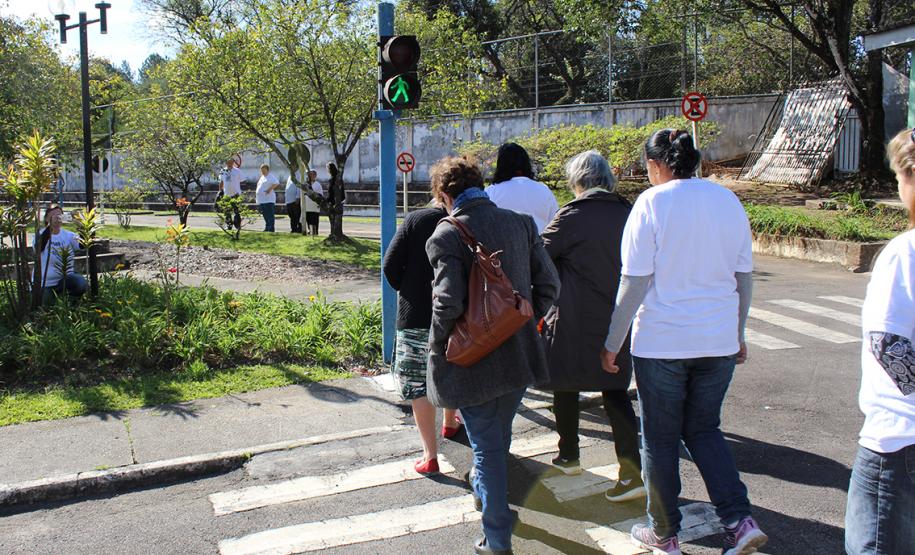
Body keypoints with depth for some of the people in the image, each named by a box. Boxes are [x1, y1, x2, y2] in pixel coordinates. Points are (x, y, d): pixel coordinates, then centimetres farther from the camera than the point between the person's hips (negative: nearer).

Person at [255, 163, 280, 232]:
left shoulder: (271, 176, -5)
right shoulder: (262, 177, 22)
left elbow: (276, 183, -19)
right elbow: (259, 187, 32)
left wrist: (270, 189, -26)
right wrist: (256, 193, 18)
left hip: (268, 200, -9)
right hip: (261, 200, 9)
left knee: (270, 215, -10)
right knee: (265, 215, 13)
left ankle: (271, 229, -10)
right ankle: (267, 228, 19)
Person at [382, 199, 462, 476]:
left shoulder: (415, 220, -8)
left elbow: (390, 264, -10)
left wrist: (405, 291, 7)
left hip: (416, 317, -2)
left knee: (417, 383, 6)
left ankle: (430, 455, 4)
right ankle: (450, 423, 47)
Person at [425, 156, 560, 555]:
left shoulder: (447, 235, -15)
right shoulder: (521, 224, 1)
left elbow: (448, 303, -22)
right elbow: (548, 286, 2)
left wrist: (437, 350, -7)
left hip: (473, 360, -5)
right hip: (520, 355, 6)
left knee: (487, 447, 8)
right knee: (500, 435, 27)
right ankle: (485, 489, 53)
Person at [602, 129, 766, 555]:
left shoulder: (653, 203, -11)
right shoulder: (728, 201, 4)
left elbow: (635, 281, -13)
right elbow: (744, 276, 9)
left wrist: (612, 343, -5)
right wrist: (738, 335, 20)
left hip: (662, 341, -5)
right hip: (719, 340, 5)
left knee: (660, 439, 11)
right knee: (704, 429, 22)